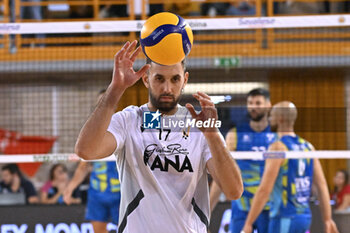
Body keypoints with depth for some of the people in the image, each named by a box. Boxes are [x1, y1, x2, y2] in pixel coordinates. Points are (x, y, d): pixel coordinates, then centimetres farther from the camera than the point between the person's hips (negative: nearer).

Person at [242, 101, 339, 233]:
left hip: (284, 218, -8)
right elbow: (322, 185, 9)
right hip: (304, 216, 8)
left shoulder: (277, 147, -12)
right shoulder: (308, 147, 10)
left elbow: (265, 190, -17)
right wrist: (327, 219, 13)